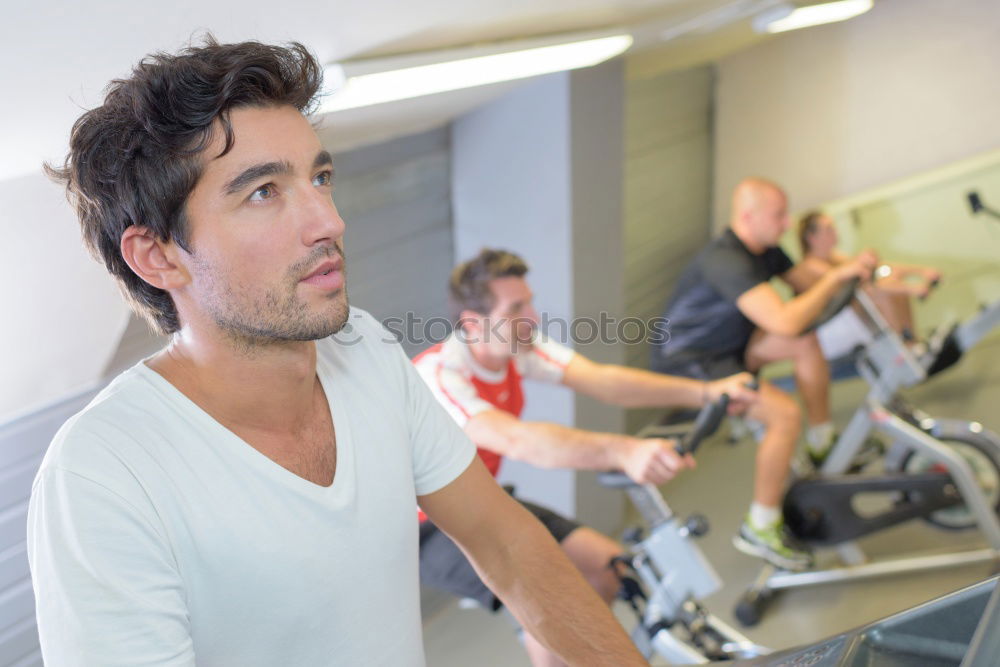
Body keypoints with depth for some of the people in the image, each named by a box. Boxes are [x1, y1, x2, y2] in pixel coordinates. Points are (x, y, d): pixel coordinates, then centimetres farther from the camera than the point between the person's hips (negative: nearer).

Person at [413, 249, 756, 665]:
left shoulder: (518, 348, -6)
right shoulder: (438, 374, -29)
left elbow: (600, 380, -18)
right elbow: (516, 441, -46)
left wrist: (705, 392, -30)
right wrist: (621, 452, -60)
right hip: (426, 529, -8)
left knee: (607, 564, 0)